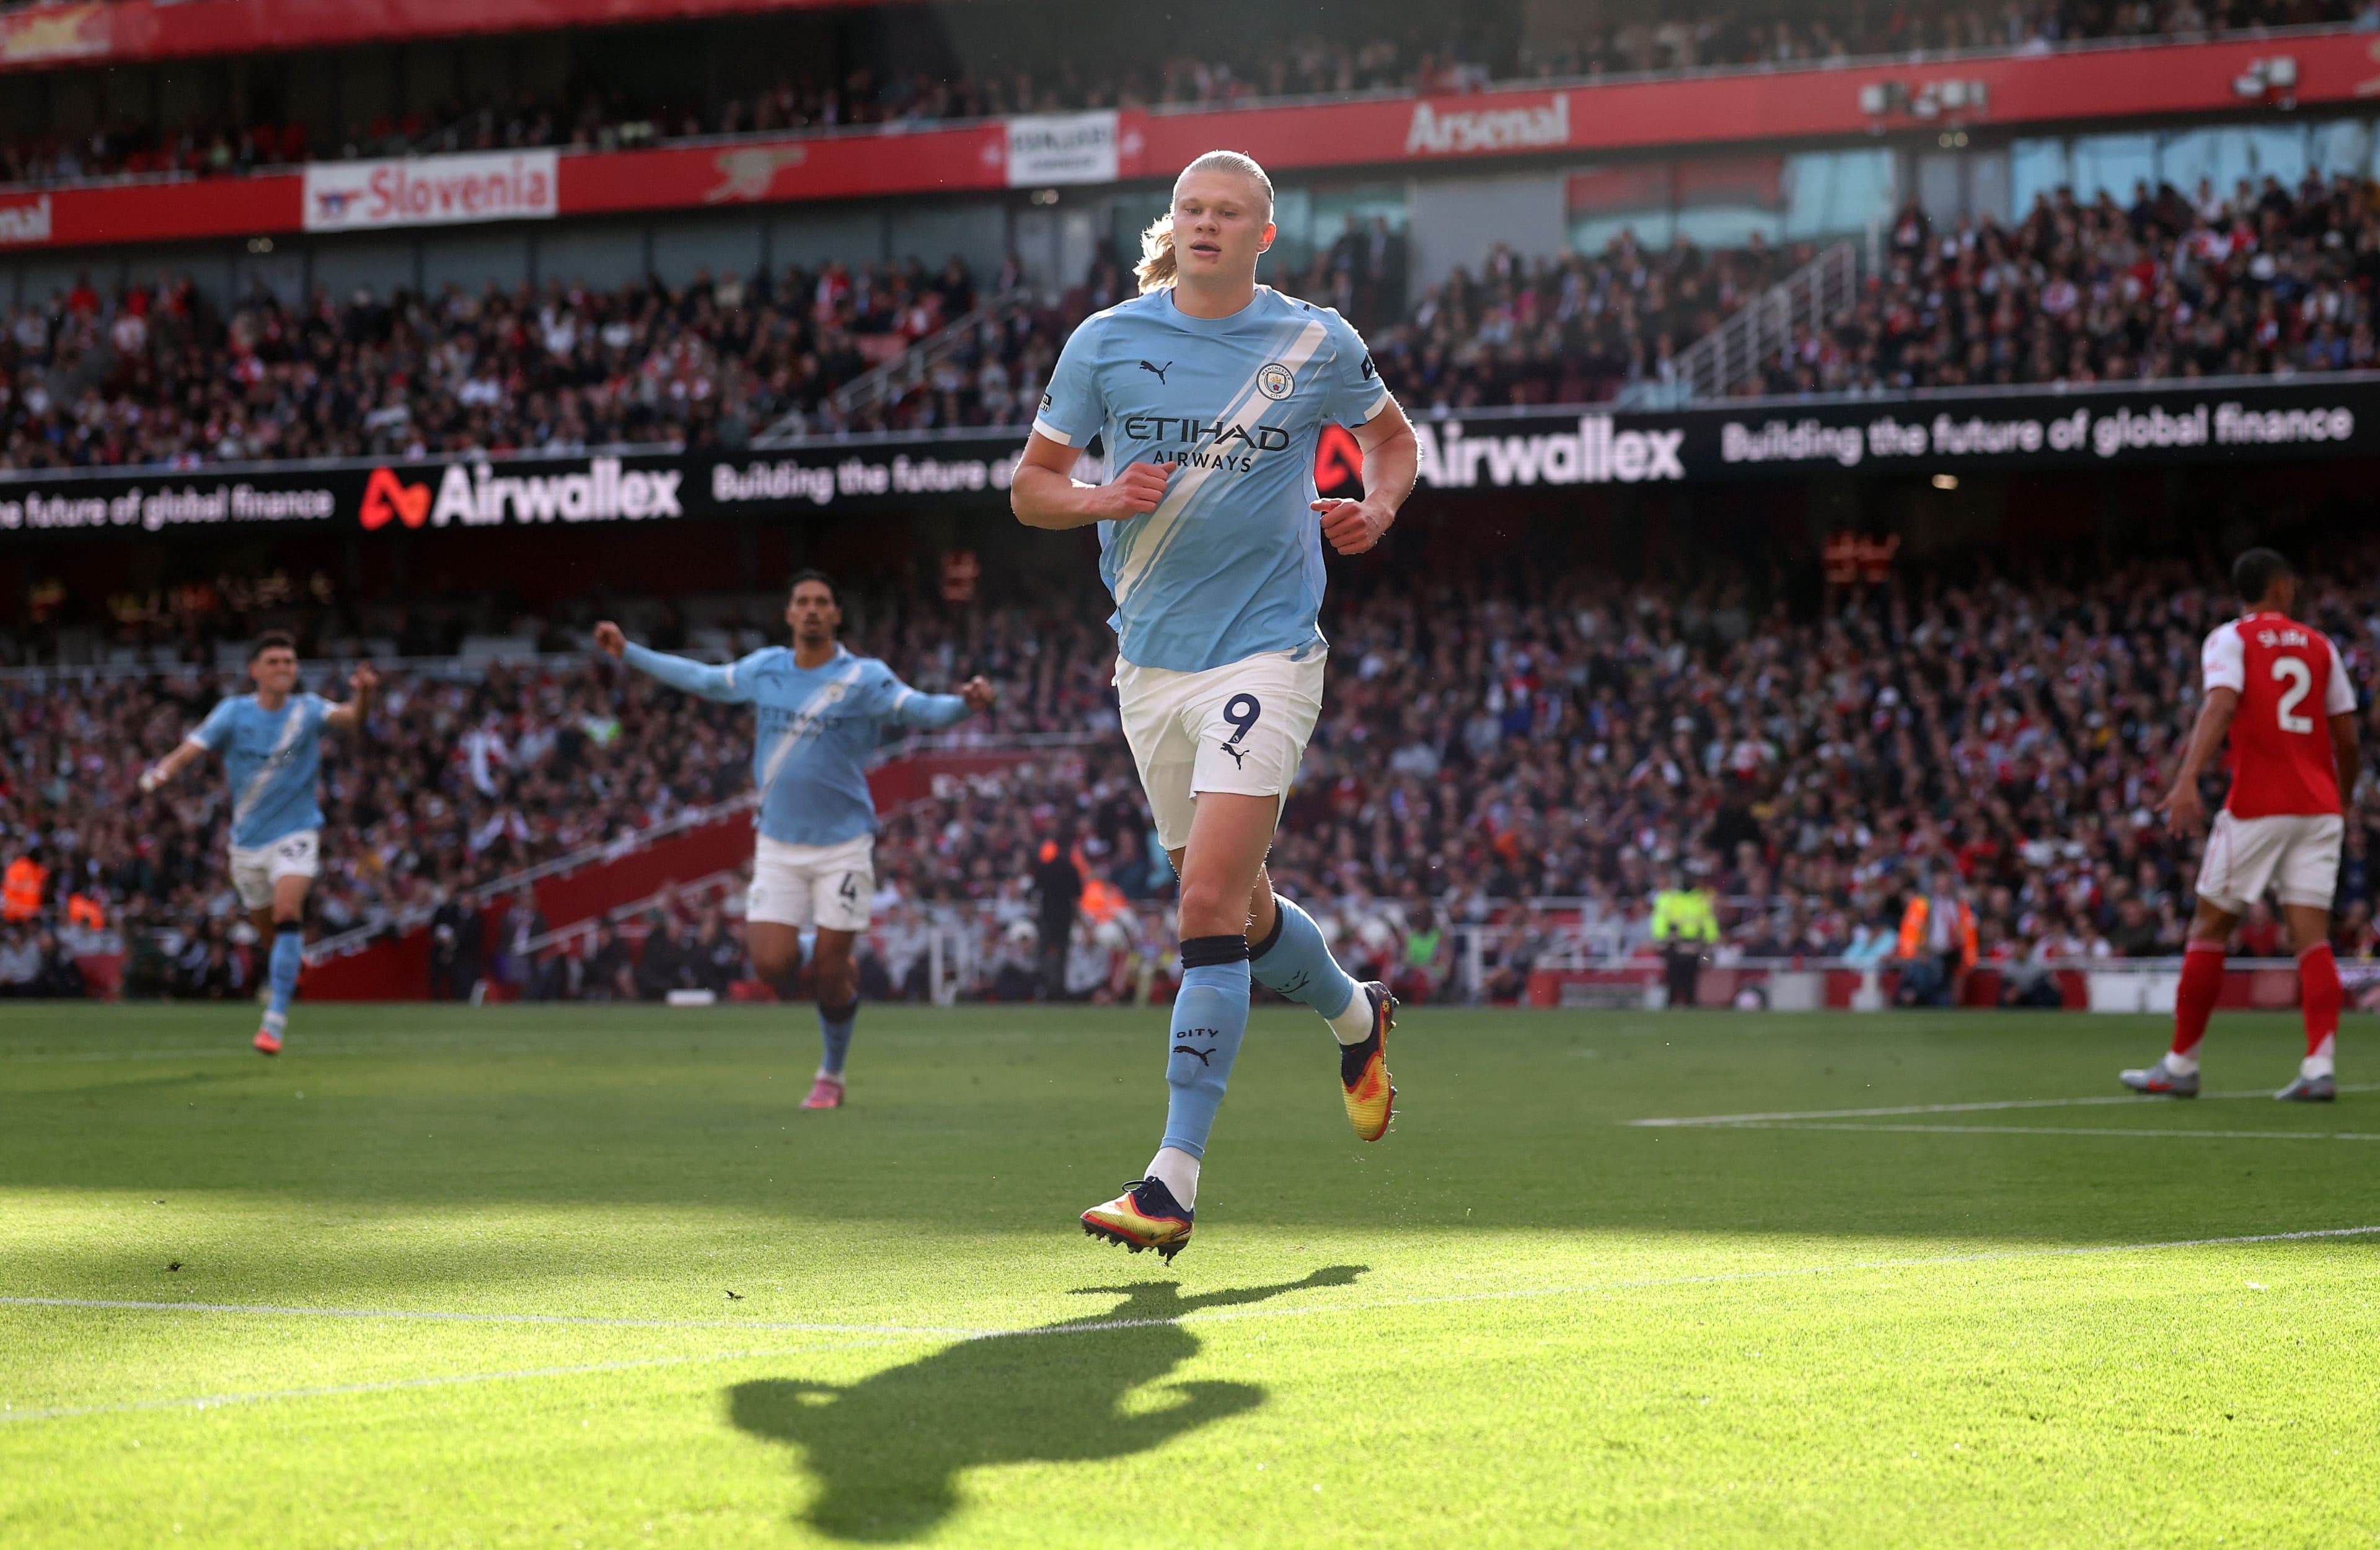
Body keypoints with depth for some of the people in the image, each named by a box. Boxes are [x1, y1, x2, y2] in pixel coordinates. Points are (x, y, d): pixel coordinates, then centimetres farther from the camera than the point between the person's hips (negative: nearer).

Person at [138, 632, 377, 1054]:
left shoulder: (308, 711, -6)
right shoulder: (234, 713, -4)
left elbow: (351, 719, -24)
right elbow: (192, 749, -14)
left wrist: (363, 693, -46)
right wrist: (162, 772, -36)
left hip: (296, 833, -2)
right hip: (248, 840, 2)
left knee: (287, 912, -24)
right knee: (268, 931, 12)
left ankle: (276, 1020, -23)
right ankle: (295, 955, 50)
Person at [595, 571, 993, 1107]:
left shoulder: (865, 679, -7)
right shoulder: (765, 669, 4)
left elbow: (922, 710, -16)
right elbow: (703, 679, 19)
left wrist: (965, 703, -37)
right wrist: (628, 652, 22)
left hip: (842, 845, -2)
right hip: (778, 844, 2)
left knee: (831, 971, -2)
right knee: (772, 966, -11)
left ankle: (831, 1077, 19)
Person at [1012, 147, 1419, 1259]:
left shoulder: (1318, 345, -1)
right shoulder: (1105, 343, 2)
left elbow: (1389, 432, 18)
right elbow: (1031, 487, 8)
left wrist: (1378, 506, -3)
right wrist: (1102, 500, -13)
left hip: (1264, 653, -4)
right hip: (1151, 660, 4)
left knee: (1208, 907, -16)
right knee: (1243, 914, 14)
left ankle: (1174, 1181, -17)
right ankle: (1355, 1014, 48)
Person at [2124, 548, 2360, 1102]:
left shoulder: (2230, 639, 1)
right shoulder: (2320, 645, 13)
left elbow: (2221, 704, -18)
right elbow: (2347, 739, 12)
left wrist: (2188, 778, -28)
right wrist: (2344, 800, 28)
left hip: (2256, 806, -3)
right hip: (2318, 807, 4)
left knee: (2210, 927, 6)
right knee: (2312, 935, -1)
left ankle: (2180, 1065, 9)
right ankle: (2320, 1066, -15)